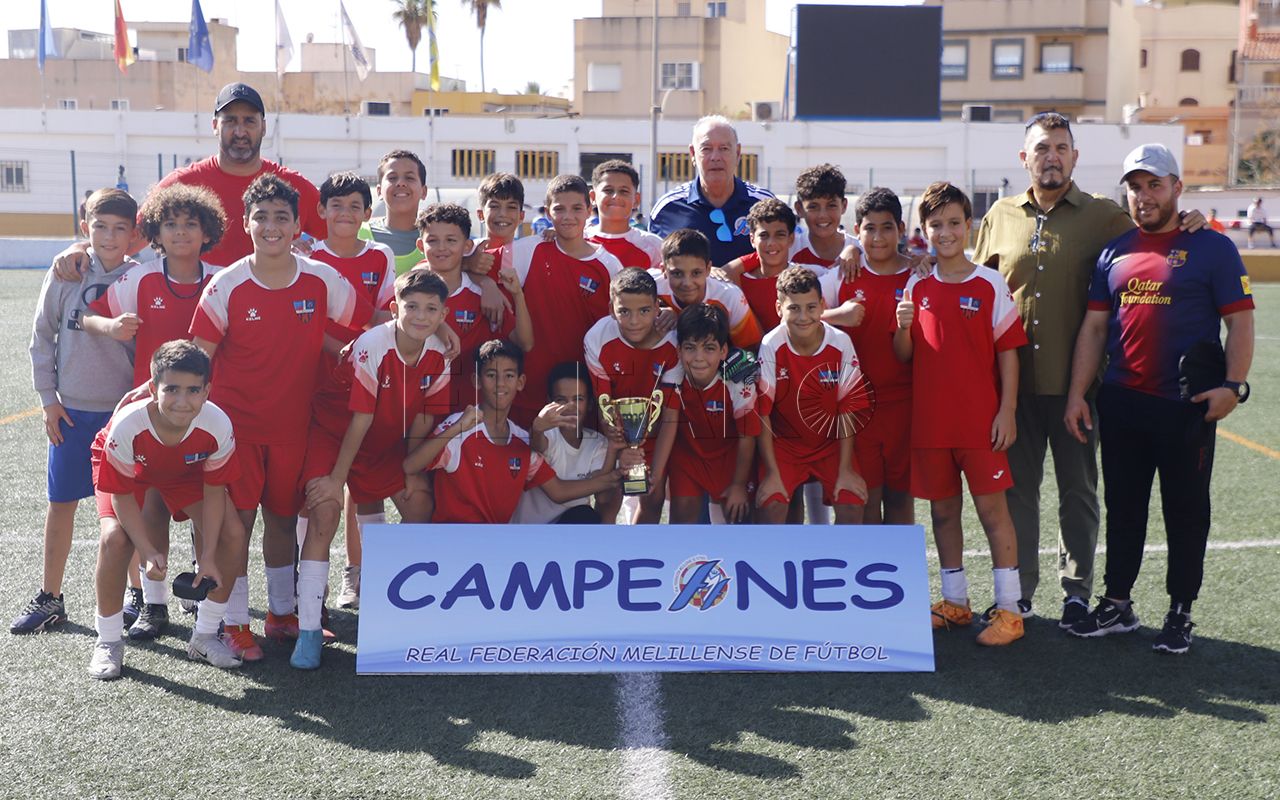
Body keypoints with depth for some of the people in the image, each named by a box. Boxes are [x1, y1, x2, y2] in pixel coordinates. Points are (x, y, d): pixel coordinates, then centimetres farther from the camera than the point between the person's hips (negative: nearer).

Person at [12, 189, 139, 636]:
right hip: (72, 410, 1)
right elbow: (42, 337, 4)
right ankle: (49, 599, 21)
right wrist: (48, 398, 2)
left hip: (125, 410, -1)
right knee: (61, 502, 9)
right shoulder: (65, 275, -2)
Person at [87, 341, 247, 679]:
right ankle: (108, 642, -3)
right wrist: (149, 553, -32)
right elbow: (122, 495, -26)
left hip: (187, 474, 2)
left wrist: (208, 557, -21)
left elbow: (213, 491, -20)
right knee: (115, 539, -26)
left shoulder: (217, 425, -36)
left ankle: (205, 636, 6)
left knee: (233, 534, -14)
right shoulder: (127, 426, -40)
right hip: (130, 473, -2)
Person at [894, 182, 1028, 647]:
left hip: (980, 419, -4)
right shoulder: (917, 287, 7)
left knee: (992, 507, -2)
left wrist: (1006, 411, -9)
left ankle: (1008, 609, 5)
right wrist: (903, 328, -12)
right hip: (929, 419, 4)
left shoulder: (990, 284, -3)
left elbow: (1008, 351, -3)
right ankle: (955, 602, 23)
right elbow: (904, 355, 9)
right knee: (942, 510, 11)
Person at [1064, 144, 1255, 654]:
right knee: (1123, 507, 13)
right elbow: (1094, 326, 10)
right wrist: (1077, 394, 4)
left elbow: (1240, 323, -5)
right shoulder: (1114, 252, 9)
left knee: (1186, 511, 6)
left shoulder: (1211, 248, -3)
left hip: (1186, 406, -4)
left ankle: (1180, 613, 18)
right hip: (1121, 403, 4)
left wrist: (1233, 386, -18)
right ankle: (1117, 604, 24)